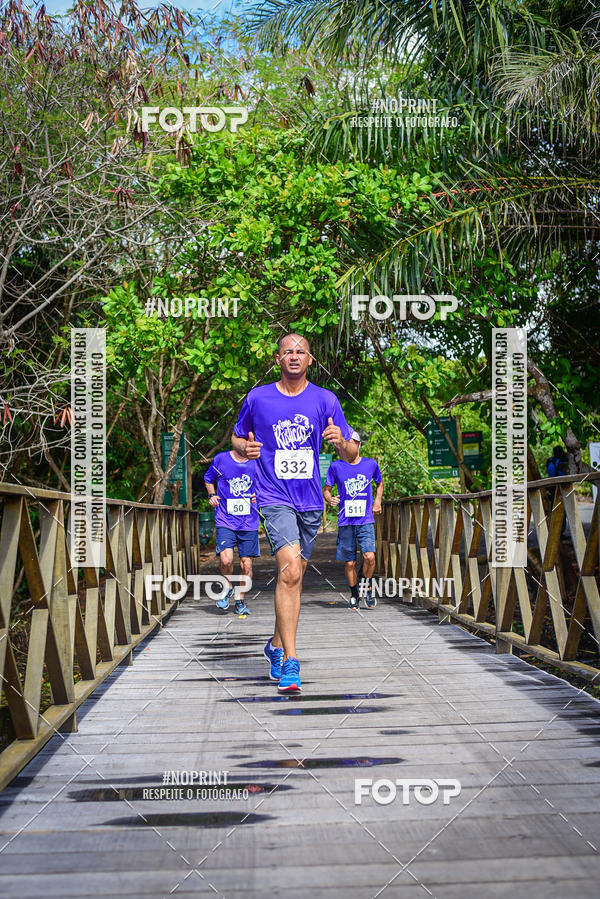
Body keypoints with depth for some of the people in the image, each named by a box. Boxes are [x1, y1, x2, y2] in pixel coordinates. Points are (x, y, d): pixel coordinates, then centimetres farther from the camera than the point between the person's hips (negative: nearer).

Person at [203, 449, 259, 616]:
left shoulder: (257, 463, 2)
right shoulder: (221, 459, -1)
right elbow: (208, 479, 17)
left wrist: (259, 495, -3)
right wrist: (212, 495, -1)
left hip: (249, 523, 2)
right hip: (225, 522, -2)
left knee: (246, 565, 2)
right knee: (226, 559, -19)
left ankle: (240, 600, 23)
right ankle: (228, 588, 11)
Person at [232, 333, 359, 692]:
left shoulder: (325, 400, 4)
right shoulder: (258, 398, 2)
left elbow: (352, 454, 4)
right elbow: (237, 438, 17)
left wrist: (341, 442, -19)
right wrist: (246, 448, -6)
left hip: (310, 501, 3)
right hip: (275, 498, -3)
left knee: (294, 578, 12)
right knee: (290, 569, -21)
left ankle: (277, 644, 33)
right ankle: (290, 662, -21)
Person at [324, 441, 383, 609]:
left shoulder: (371, 464, 7)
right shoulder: (336, 466, 2)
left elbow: (380, 483, 25)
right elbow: (326, 489, 8)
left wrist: (377, 501, 11)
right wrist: (329, 499, -14)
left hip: (366, 520, 0)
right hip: (345, 521, 0)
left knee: (369, 556, -18)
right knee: (350, 563, 2)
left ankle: (367, 588, 6)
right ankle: (354, 595, 21)